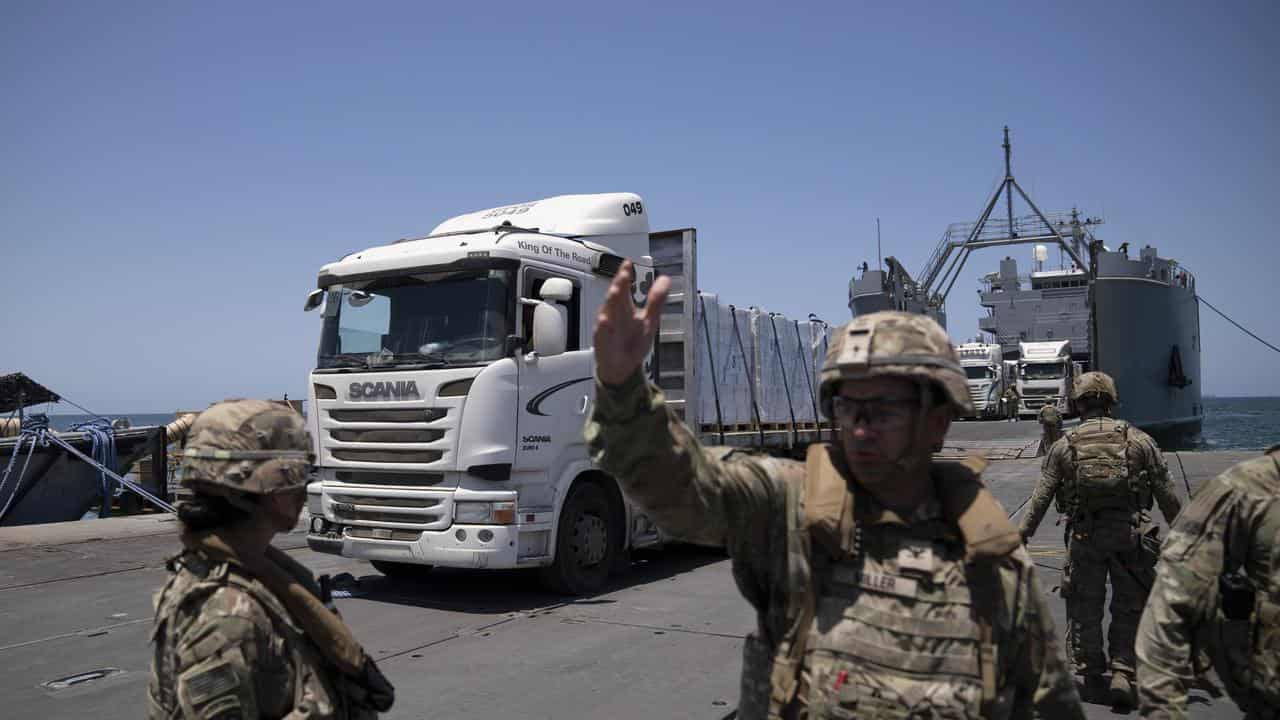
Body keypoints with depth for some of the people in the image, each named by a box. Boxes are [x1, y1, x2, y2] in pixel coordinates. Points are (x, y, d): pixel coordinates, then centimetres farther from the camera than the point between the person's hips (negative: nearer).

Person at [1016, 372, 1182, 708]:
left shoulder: (1064, 445, 1)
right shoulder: (1138, 440, 2)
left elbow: (1041, 496, 0)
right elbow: (1166, 494, 5)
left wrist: (1021, 534, 7)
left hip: (1084, 535, 0)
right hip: (1130, 533, 0)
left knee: (1085, 607, 13)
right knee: (1128, 607, 11)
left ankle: (1092, 675, 23)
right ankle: (1122, 672, 3)